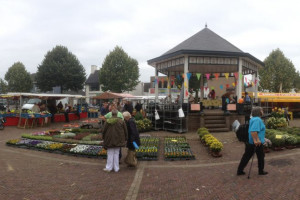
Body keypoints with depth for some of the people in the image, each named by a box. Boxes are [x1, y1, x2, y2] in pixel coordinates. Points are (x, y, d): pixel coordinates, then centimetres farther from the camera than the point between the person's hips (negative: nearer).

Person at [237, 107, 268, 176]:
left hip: (250, 142, 9)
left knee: (246, 156, 10)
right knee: (261, 157, 11)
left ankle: (240, 171, 13)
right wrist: (256, 140, -30)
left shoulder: (253, 119, 13)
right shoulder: (257, 120, -19)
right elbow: (253, 131, -30)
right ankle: (261, 171, 26)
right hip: (257, 143, -9)